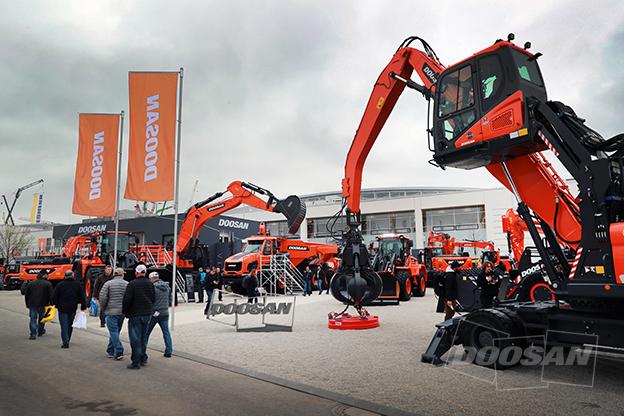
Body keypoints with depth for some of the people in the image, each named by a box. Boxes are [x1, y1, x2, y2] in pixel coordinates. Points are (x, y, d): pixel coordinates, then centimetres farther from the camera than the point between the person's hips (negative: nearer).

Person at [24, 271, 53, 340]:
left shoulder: (31, 283, 7)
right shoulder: (48, 284, -3)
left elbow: (26, 294, 12)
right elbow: (51, 295, -7)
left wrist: (27, 304, 20)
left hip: (32, 304, 1)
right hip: (42, 305, -1)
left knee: (33, 319, 4)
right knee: (41, 318, 16)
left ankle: (33, 334, -5)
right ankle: (40, 331, 28)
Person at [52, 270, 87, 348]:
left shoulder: (60, 285, -4)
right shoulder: (78, 284, -1)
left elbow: (54, 297, -1)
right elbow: (82, 297, 0)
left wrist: (56, 305, 14)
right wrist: (83, 306, 6)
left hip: (62, 308, -2)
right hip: (73, 309, 2)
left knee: (64, 326, 0)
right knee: (70, 325, 17)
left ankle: (65, 342, -9)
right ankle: (67, 340, 26)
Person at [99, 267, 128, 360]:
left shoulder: (108, 284, -6)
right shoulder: (127, 284, 0)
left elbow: (102, 297, -10)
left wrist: (103, 309, 5)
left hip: (111, 311, -3)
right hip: (122, 312, 3)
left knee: (113, 332, 0)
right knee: (115, 331, 16)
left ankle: (119, 352, -8)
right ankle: (110, 351, 26)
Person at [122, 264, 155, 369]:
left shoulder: (132, 284, -14)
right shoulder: (150, 284, 6)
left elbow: (127, 300, -14)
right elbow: (153, 298, 12)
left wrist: (125, 312, -1)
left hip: (135, 315, -6)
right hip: (147, 314, 6)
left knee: (135, 338, 0)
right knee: (143, 337, 18)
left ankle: (136, 362, 2)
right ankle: (143, 359, 26)